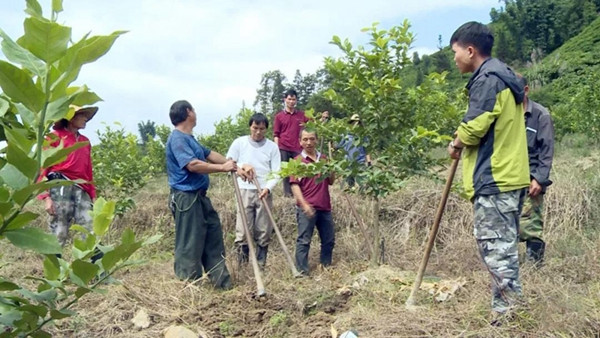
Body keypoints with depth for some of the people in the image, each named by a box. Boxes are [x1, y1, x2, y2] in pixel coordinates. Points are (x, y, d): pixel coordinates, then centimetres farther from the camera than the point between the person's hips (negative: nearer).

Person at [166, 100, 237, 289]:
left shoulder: (188, 138, 15)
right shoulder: (177, 139, -18)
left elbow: (208, 154, 23)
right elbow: (193, 165, -28)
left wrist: (231, 164, 15)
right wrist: (223, 168, -22)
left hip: (199, 196, 11)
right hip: (186, 198, -11)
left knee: (213, 235, 16)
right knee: (190, 243, -1)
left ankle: (220, 280, 26)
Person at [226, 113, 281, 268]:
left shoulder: (272, 146, 4)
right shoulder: (239, 142, 3)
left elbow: (276, 172, -1)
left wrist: (268, 188, -17)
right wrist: (240, 168, -16)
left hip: (264, 193, 1)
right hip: (244, 191, -1)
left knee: (264, 232, 5)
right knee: (243, 231, -4)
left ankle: (261, 265, 16)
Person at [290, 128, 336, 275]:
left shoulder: (323, 159, 12)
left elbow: (331, 182, 18)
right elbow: (294, 185, -9)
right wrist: (304, 205, -19)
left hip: (324, 207, 6)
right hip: (307, 208, -6)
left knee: (329, 240, 14)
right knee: (304, 241, -1)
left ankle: (326, 266, 30)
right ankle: (302, 271, 5)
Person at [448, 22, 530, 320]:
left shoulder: (487, 79, -12)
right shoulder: (503, 77, 20)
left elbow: (474, 126, -19)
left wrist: (456, 143, 0)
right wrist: (464, 138, 13)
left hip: (494, 178, -11)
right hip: (509, 174, 11)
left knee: (495, 249, -6)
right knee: (503, 248, 16)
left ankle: (509, 315, 1)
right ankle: (508, 310, 25)